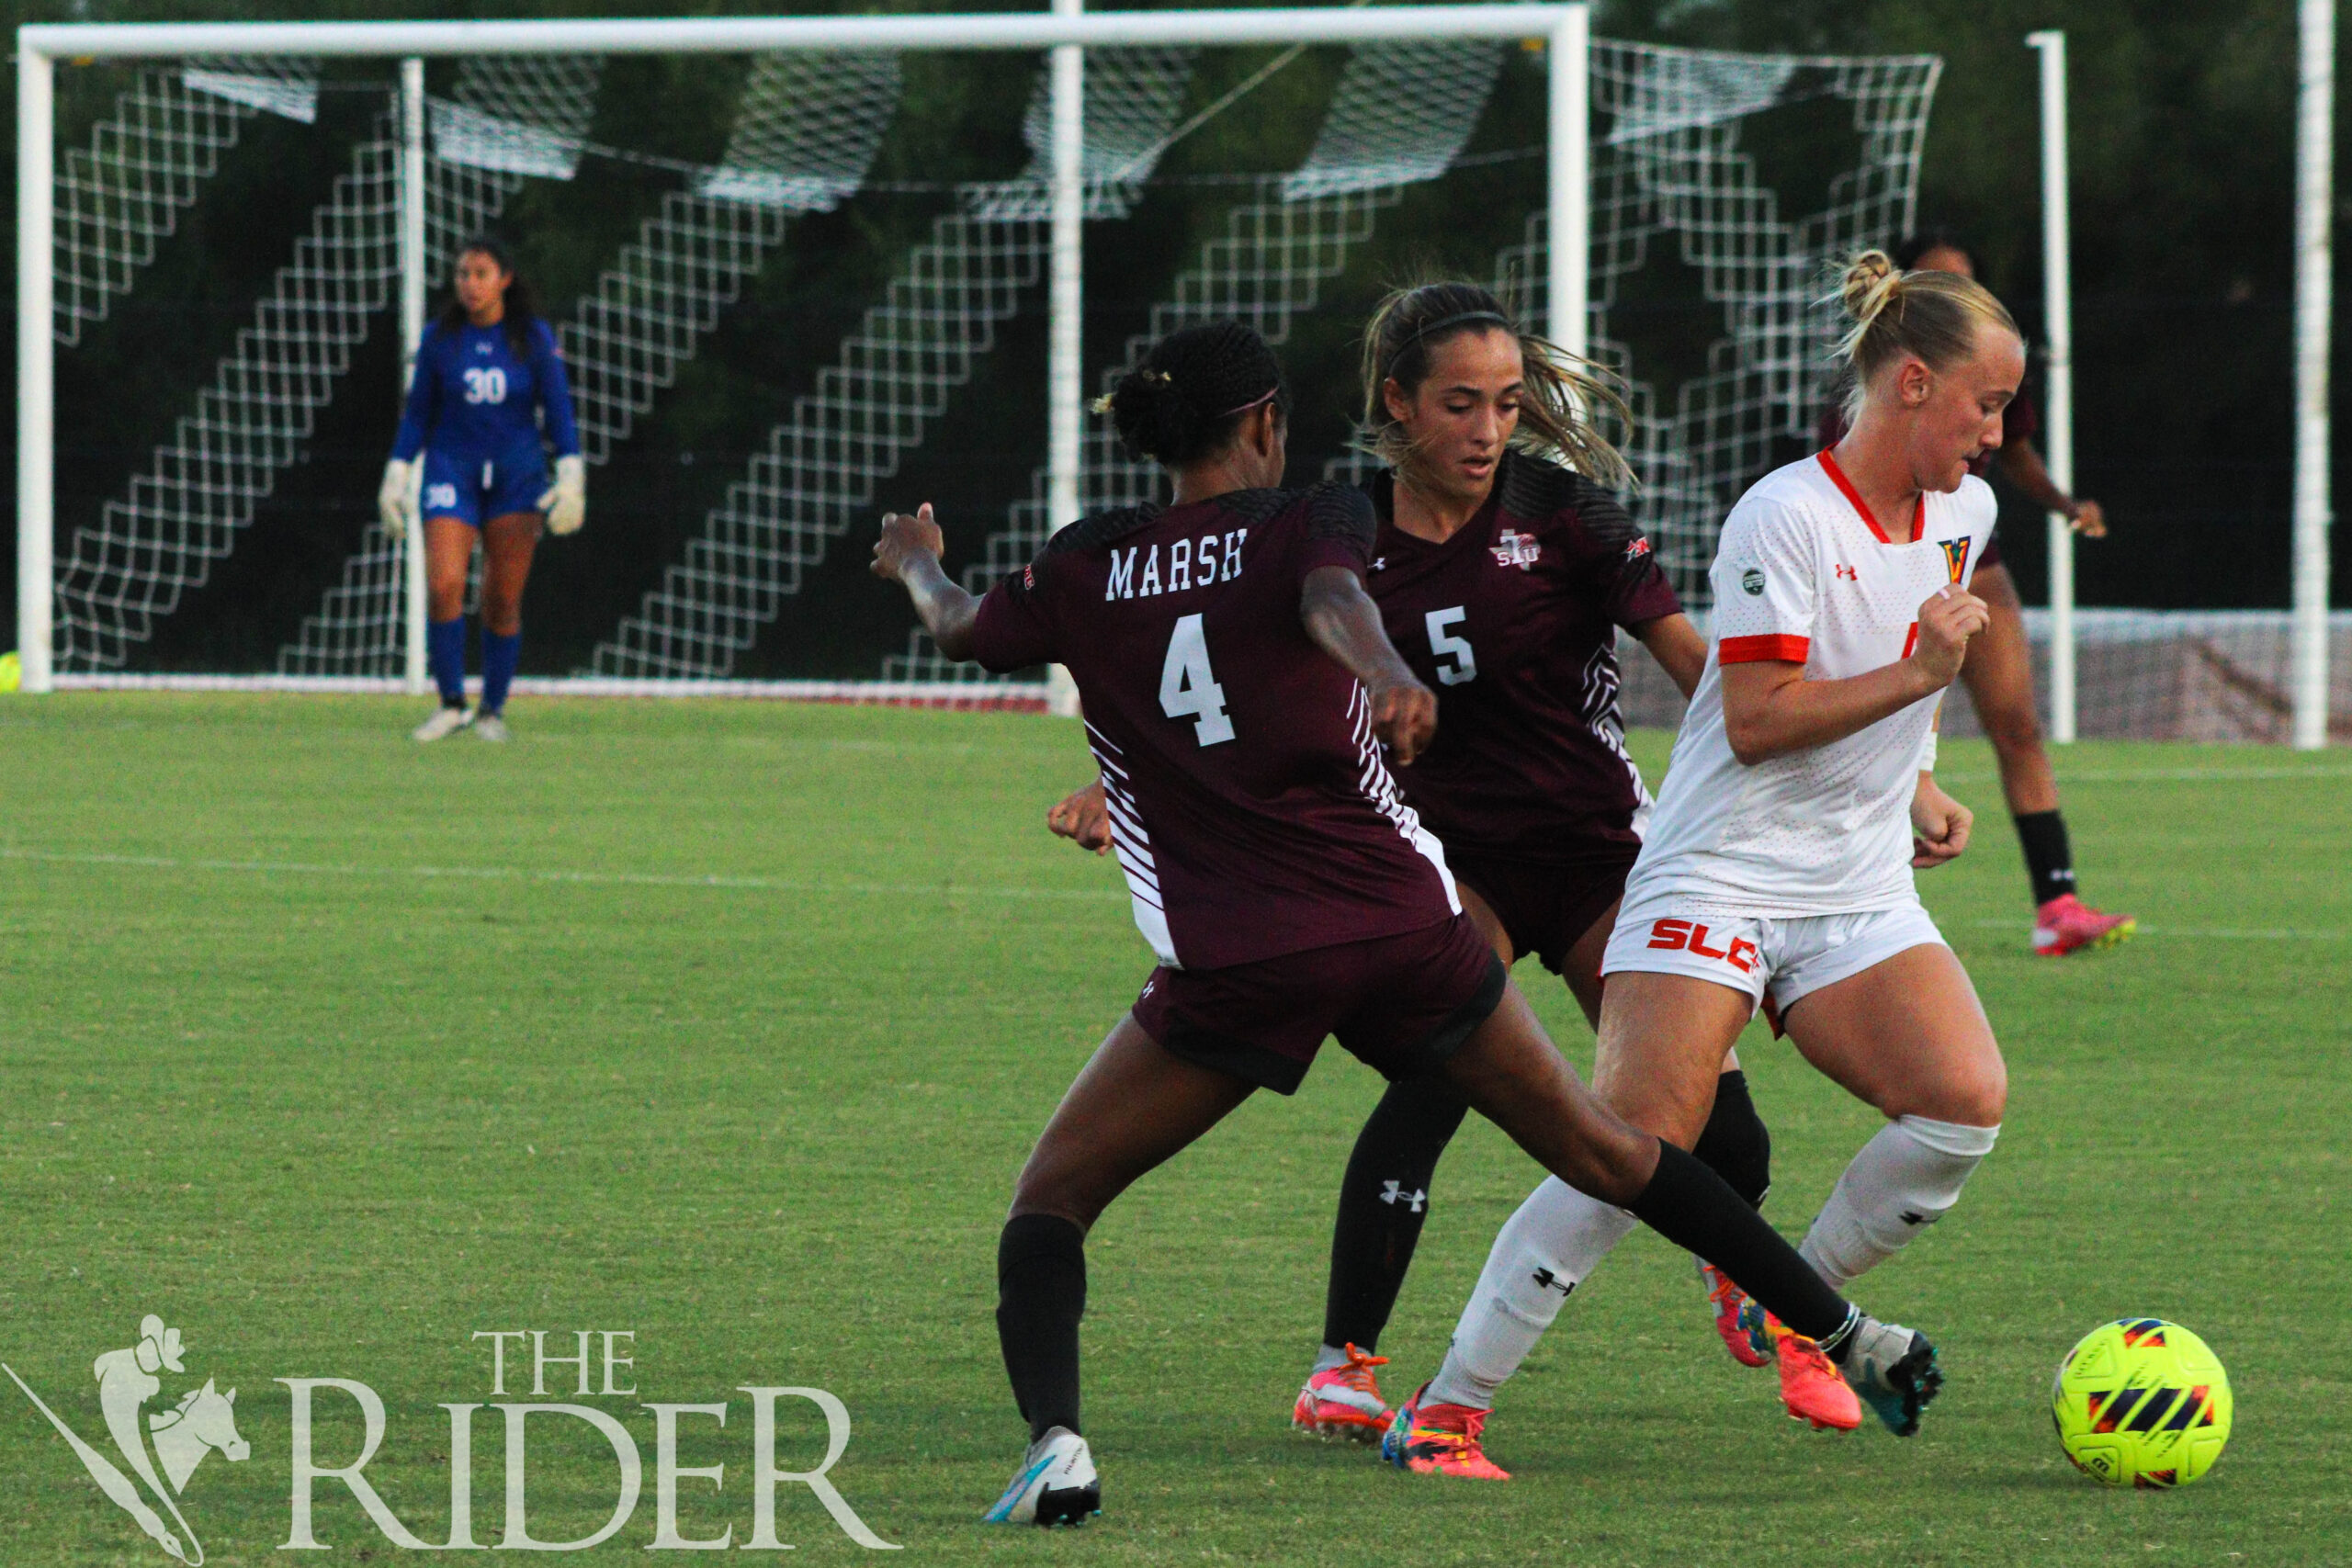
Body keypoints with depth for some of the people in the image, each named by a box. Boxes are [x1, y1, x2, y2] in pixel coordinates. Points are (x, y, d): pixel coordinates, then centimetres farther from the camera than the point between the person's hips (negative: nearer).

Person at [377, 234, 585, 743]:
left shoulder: (534, 338, 0)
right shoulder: (440, 339, 2)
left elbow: (558, 410, 2)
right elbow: (417, 414, 9)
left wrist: (571, 477, -8)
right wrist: (396, 477, 4)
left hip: (517, 477, 0)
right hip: (452, 472, 0)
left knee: (503, 600, 0)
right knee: (443, 586, -17)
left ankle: (493, 711, 14)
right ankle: (451, 705, -7)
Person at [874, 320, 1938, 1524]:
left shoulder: (1085, 567, 7)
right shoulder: (1310, 519, 3)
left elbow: (962, 631, 25)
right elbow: (1332, 598, -21)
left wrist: (917, 564, 48)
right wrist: (1388, 677, -42)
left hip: (1231, 967, -1)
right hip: (1402, 928, 1)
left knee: (1051, 1198, 10)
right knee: (1601, 1151, 17)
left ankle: (1054, 1445, -16)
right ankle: (1850, 1337, 26)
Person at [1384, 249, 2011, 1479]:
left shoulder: (1964, 514, 11)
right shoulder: (1785, 517, -14)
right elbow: (1757, 719, -18)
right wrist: (1914, 678, -21)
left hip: (1861, 895, 7)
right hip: (1721, 875, -7)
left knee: (1966, 1101, -16)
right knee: (1638, 1147, -18)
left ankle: (1798, 1311, 7)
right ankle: (1449, 1405, -11)